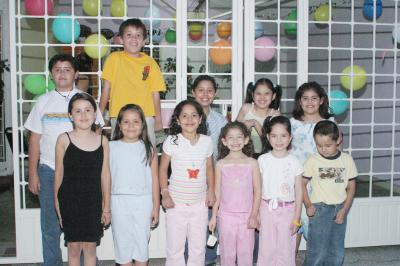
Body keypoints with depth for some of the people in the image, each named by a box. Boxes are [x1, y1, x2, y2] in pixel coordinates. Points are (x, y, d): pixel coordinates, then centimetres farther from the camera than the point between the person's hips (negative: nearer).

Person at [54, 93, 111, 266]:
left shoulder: (102, 141, 0)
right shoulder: (64, 139, -4)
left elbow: (105, 175, 3)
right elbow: (59, 174, 0)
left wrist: (107, 206, 5)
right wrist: (57, 203, 1)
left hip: (93, 200, 1)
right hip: (70, 200, -1)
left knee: (91, 245, 10)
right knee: (74, 246, 8)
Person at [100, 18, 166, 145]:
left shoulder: (150, 62, 5)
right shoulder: (114, 58, 3)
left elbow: (155, 93, 6)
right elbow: (106, 88, 4)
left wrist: (158, 120, 6)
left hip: (146, 117, 1)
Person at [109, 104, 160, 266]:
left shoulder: (148, 149, 0)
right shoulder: (111, 147, 1)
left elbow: (154, 179, 2)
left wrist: (156, 207, 1)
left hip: (143, 201, 0)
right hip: (119, 201, 0)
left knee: (142, 242, 8)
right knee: (122, 242, 9)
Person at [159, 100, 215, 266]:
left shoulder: (207, 141, 0)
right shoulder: (172, 141, -8)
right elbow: (163, 168, -1)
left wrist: (211, 190, 3)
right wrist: (165, 193, -7)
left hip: (200, 203, 2)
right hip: (176, 202, -2)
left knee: (198, 248, 12)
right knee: (175, 248, 7)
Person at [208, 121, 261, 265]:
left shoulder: (252, 163, -1)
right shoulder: (221, 164, 0)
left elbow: (257, 191, 0)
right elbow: (217, 192, 4)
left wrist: (254, 215, -4)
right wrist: (214, 216, 3)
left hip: (247, 216, 0)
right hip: (226, 215, 0)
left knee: (246, 252, 7)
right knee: (227, 252, 9)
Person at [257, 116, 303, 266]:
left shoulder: (294, 162, -4)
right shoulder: (262, 160, -2)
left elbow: (299, 191, -1)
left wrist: (296, 218, -3)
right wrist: (256, 213, 0)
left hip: (287, 209, -1)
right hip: (267, 208, 1)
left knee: (286, 249, 7)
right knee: (267, 248, 8)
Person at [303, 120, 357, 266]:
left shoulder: (347, 160, -1)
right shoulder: (313, 161, -6)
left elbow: (351, 187, 4)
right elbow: (302, 183, 0)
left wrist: (344, 210, -3)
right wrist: (308, 205, -8)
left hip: (340, 209, 3)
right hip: (320, 209, -3)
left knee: (337, 252, 12)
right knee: (317, 250, -3)